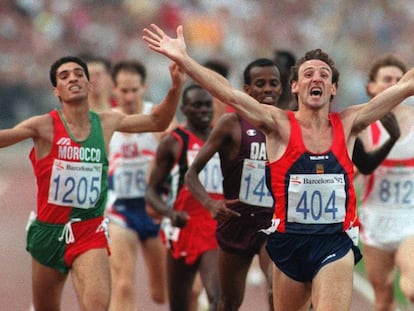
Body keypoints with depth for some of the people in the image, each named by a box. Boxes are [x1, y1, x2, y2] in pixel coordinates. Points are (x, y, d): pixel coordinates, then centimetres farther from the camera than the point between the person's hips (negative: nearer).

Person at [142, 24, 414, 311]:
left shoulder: (347, 125, 2)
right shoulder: (280, 125, -3)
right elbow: (228, 93, -14)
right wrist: (183, 59, -24)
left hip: (335, 245, -1)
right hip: (290, 243, 1)